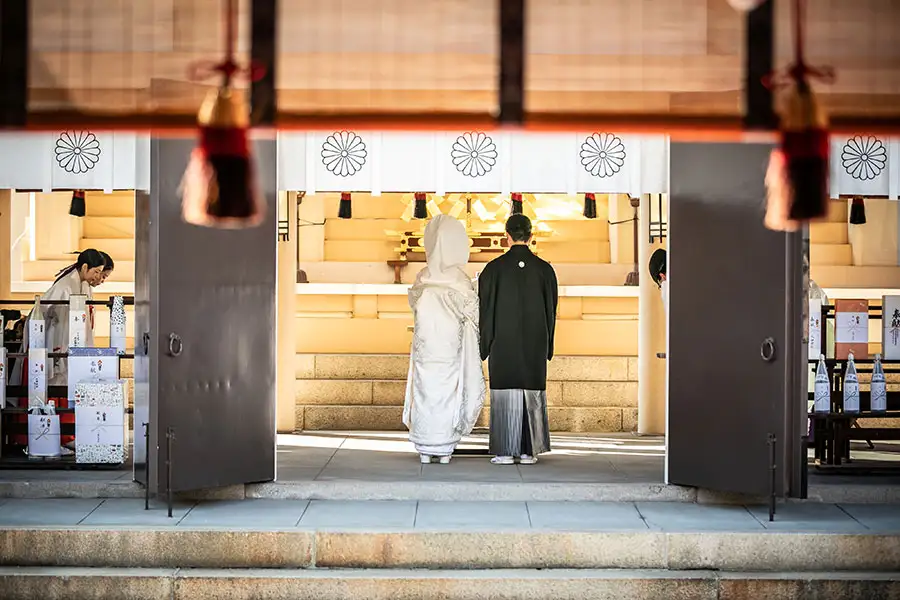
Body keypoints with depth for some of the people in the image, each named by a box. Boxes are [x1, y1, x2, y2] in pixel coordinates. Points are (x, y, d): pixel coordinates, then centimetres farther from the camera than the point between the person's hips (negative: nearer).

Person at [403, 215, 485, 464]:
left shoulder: (422, 278, -6)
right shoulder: (459, 280, -14)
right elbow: (472, 313, -9)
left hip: (424, 346, 2)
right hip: (450, 348, -2)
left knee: (424, 392, 9)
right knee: (448, 393, 7)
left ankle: (424, 451, 11)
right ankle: (444, 451, 10)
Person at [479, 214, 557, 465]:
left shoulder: (495, 268, -6)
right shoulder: (544, 269, -1)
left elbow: (485, 308, -3)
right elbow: (551, 310, 5)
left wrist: (483, 346, 5)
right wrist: (548, 347, 13)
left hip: (503, 343, -2)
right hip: (534, 344, 2)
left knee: (504, 395, 2)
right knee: (532, 395, 7)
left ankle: (505, 451, 1)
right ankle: (528, 451, 7)